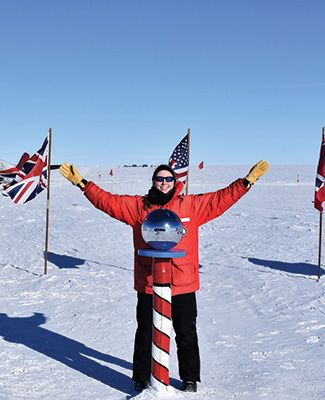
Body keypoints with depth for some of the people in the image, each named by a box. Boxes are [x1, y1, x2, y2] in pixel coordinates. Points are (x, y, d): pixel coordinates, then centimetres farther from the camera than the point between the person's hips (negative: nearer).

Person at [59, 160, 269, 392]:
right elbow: (107, 201, 2)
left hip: (183, 286, 0)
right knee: (146, 334, 14)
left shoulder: (191, 205, 2)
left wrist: (248, 180, -1)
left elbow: (222, 199, 3)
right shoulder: (138, 206, 3)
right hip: (148, 285, 0)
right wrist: (81, 182, -2)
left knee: (187, 335, 13)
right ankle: (142, 378, 31)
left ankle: (190, 379, 32)